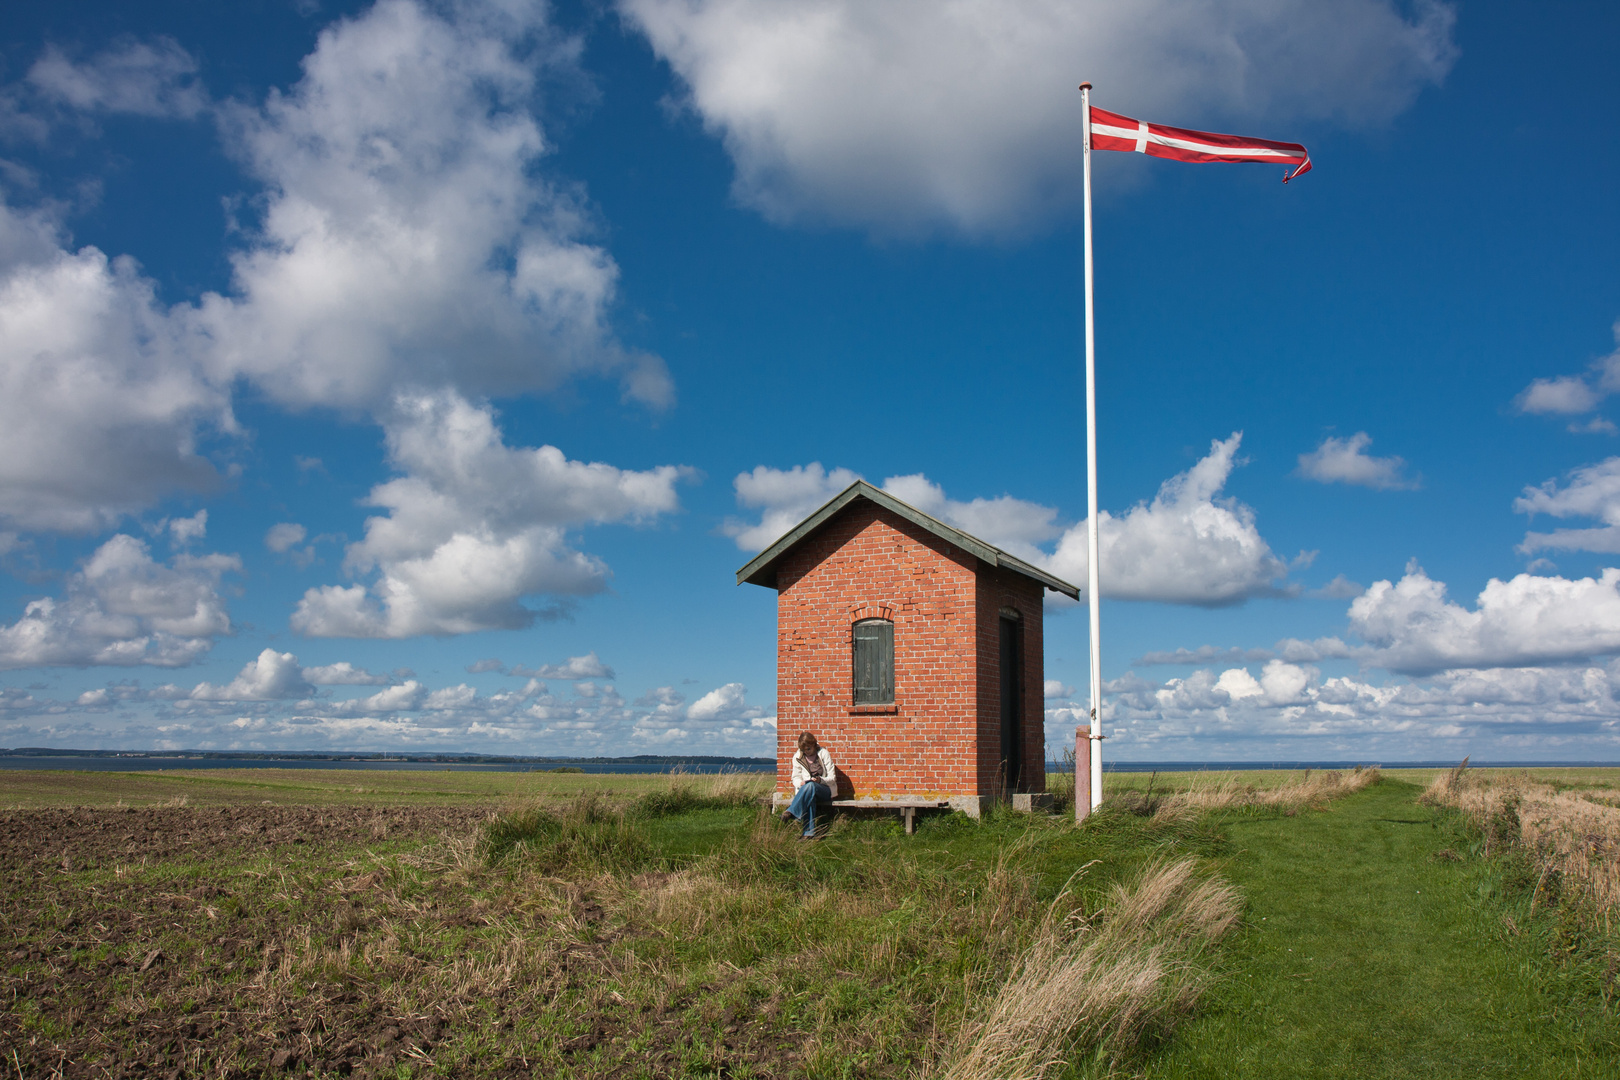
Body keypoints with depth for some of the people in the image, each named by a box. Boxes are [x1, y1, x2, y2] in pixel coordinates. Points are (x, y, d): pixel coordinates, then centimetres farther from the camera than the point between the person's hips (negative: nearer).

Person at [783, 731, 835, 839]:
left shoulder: (824, 754, 0)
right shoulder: (797, 757, 7)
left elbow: (832, 778, -2)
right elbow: (796, 778, 8)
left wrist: (821, 780, -24)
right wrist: (801, 783, -17)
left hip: (825, 791, -2)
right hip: (804, 789, 2)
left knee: (810, 786, -38)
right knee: (810, 796, -38)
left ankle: (791, 812, -45)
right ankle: (809, 832, -46)